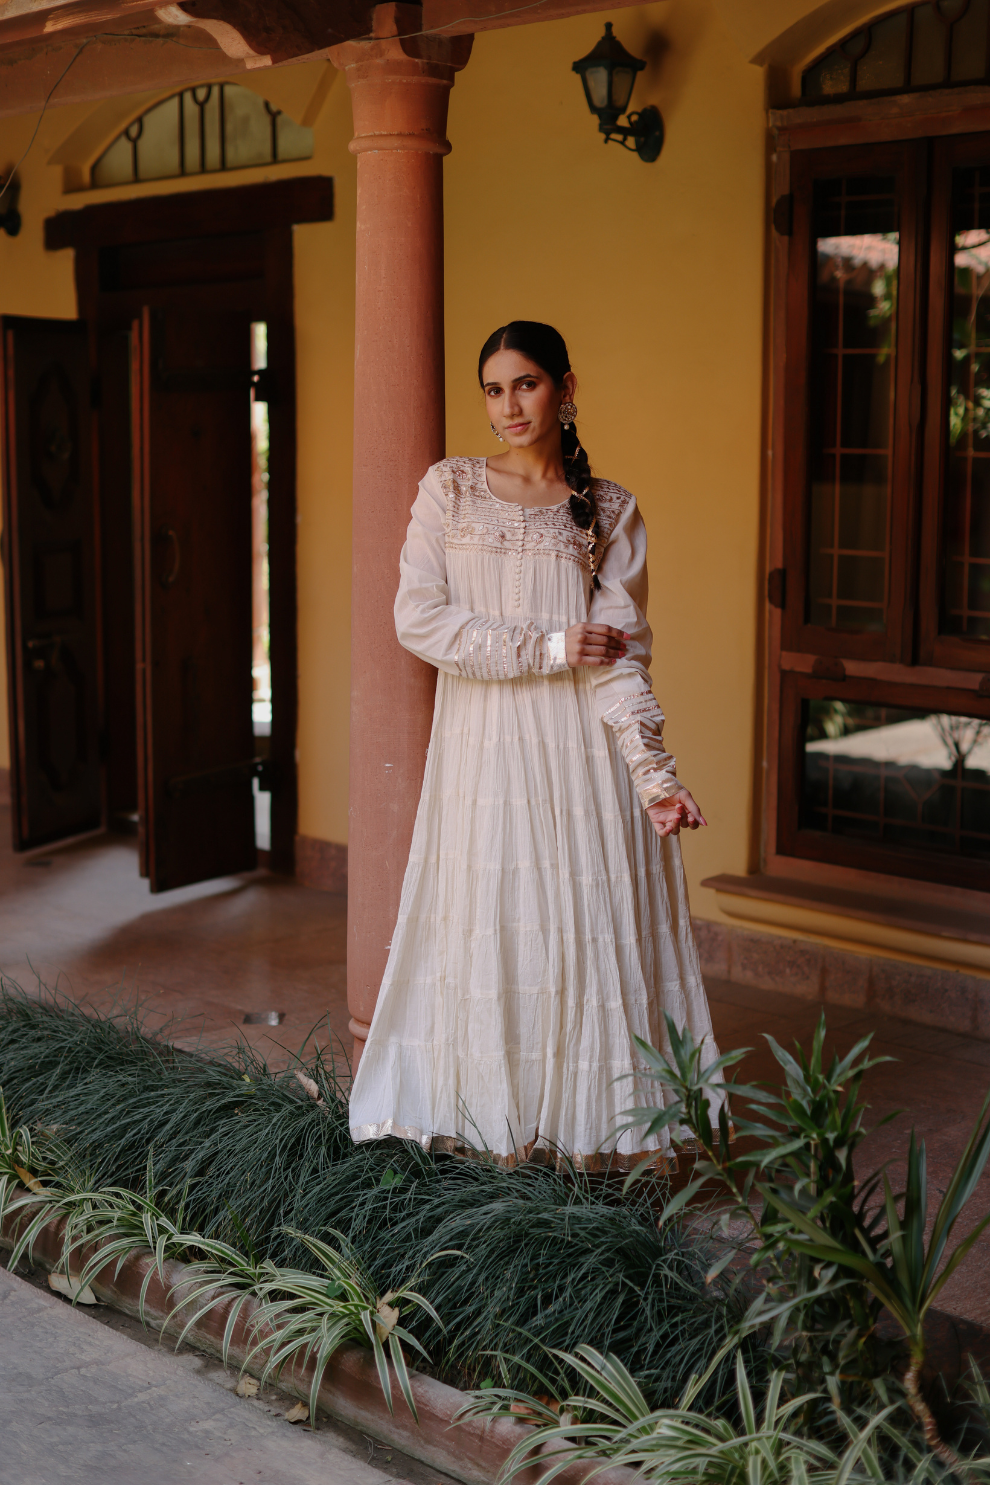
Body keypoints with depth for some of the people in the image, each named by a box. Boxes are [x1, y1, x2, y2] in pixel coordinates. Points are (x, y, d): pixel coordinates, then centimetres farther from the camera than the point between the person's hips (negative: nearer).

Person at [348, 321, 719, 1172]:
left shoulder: (609, 512, 6)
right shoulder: (450, 490, 6)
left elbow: (621, 654, -2)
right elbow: (419, 621, -5)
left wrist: (653, 771, -15)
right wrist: (546, 648, -11)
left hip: (584, 750, 0)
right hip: (485, 748, 0)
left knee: (592, 929, 0)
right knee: (488, 929, 2)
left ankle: (597, 1124, 14)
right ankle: (498, 1123, 15)